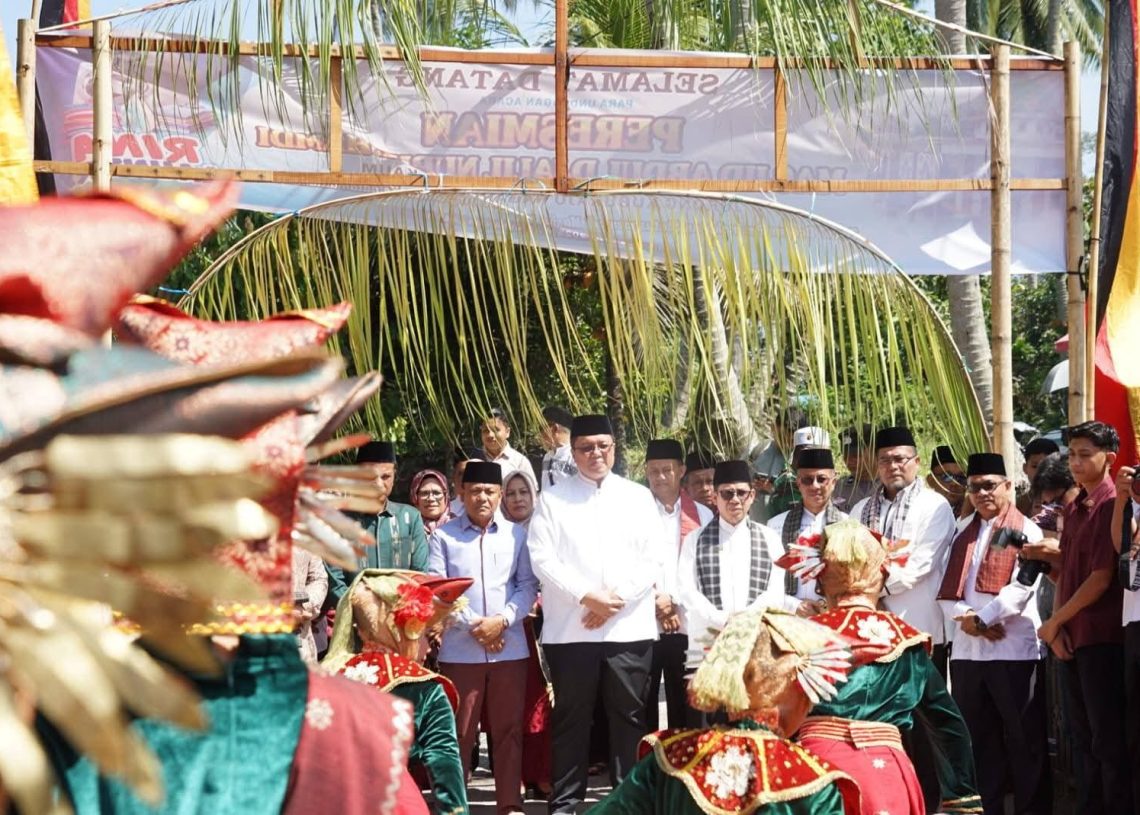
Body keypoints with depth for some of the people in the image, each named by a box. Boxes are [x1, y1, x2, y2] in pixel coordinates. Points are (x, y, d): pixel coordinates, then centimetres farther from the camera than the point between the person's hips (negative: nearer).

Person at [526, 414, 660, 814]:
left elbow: (651, 559, 3)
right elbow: (542, 559, -3)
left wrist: (617, 598, -9)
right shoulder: (553, 498, 6)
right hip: (570, 628, -1)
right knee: (572, 718, 4)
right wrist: (587, 597, -12)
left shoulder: (638, 497, 10)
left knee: (629, 718, 3)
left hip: (629, 628, 1)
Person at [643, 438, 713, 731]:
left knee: (683, 705, 7)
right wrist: (656, 601, -10)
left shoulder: (701, 516, 8)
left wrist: (675, 603, -6)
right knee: (643, 704, 2)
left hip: (688, 626, 2)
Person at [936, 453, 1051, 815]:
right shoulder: (963, 530, 17)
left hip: (1014, 649, -5)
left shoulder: (1025, 531, 1)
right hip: (965, 650, 6)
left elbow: (1022, 587, -11)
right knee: (979, 738, 9)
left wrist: (981, 619, -13)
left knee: (1024, 740, -2)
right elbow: (948, 588, 9)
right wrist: (965, 619, -9)